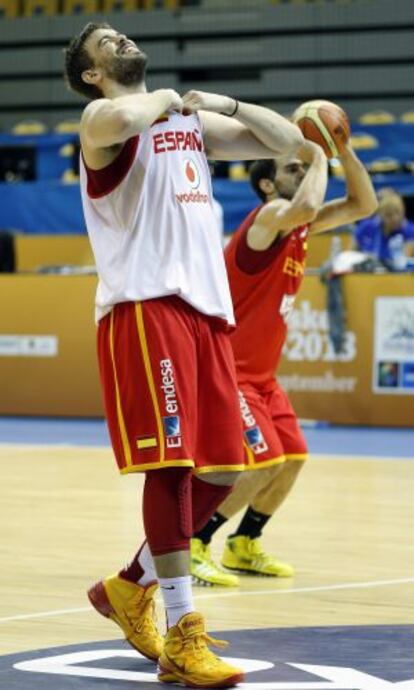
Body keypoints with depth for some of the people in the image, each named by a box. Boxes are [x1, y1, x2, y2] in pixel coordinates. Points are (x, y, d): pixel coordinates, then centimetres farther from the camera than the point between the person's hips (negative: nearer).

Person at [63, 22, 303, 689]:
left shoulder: (193, 122, 23)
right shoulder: (104, 117, -1)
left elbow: (288, 141, 23)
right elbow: (121, 119, -28)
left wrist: (228, 104, 8)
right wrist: (166, 97, -8)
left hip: (206, 307, 8)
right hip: (144, 306, -8)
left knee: (220, 471, 8)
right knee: (172, 464, -13)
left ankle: (130, 586, 25)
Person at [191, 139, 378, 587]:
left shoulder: (300, 227, 9)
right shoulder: (270, 215, -18)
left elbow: (363, 205, 11)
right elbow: (307, 206, -41)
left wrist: (343, 150, -2)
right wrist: (318, 156, -25)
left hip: (260, 374, 10)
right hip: (226, 367, -10)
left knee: (292, 458, 11)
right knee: (263, 462, -18)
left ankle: (243, 546, 25)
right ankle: (190, 549, -12)